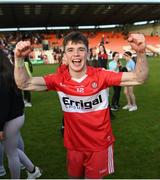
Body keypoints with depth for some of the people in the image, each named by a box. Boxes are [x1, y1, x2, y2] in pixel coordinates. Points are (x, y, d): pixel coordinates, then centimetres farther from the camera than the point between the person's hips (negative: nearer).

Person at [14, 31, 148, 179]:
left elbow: (139, 78, -19)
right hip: (74, 145, 3)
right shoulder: (59, 80, -11)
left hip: (100, 144, -2)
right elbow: (24, 84, -15)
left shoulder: (101, 76, -17)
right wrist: (19, 58, -32)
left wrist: (141, 53, -37)